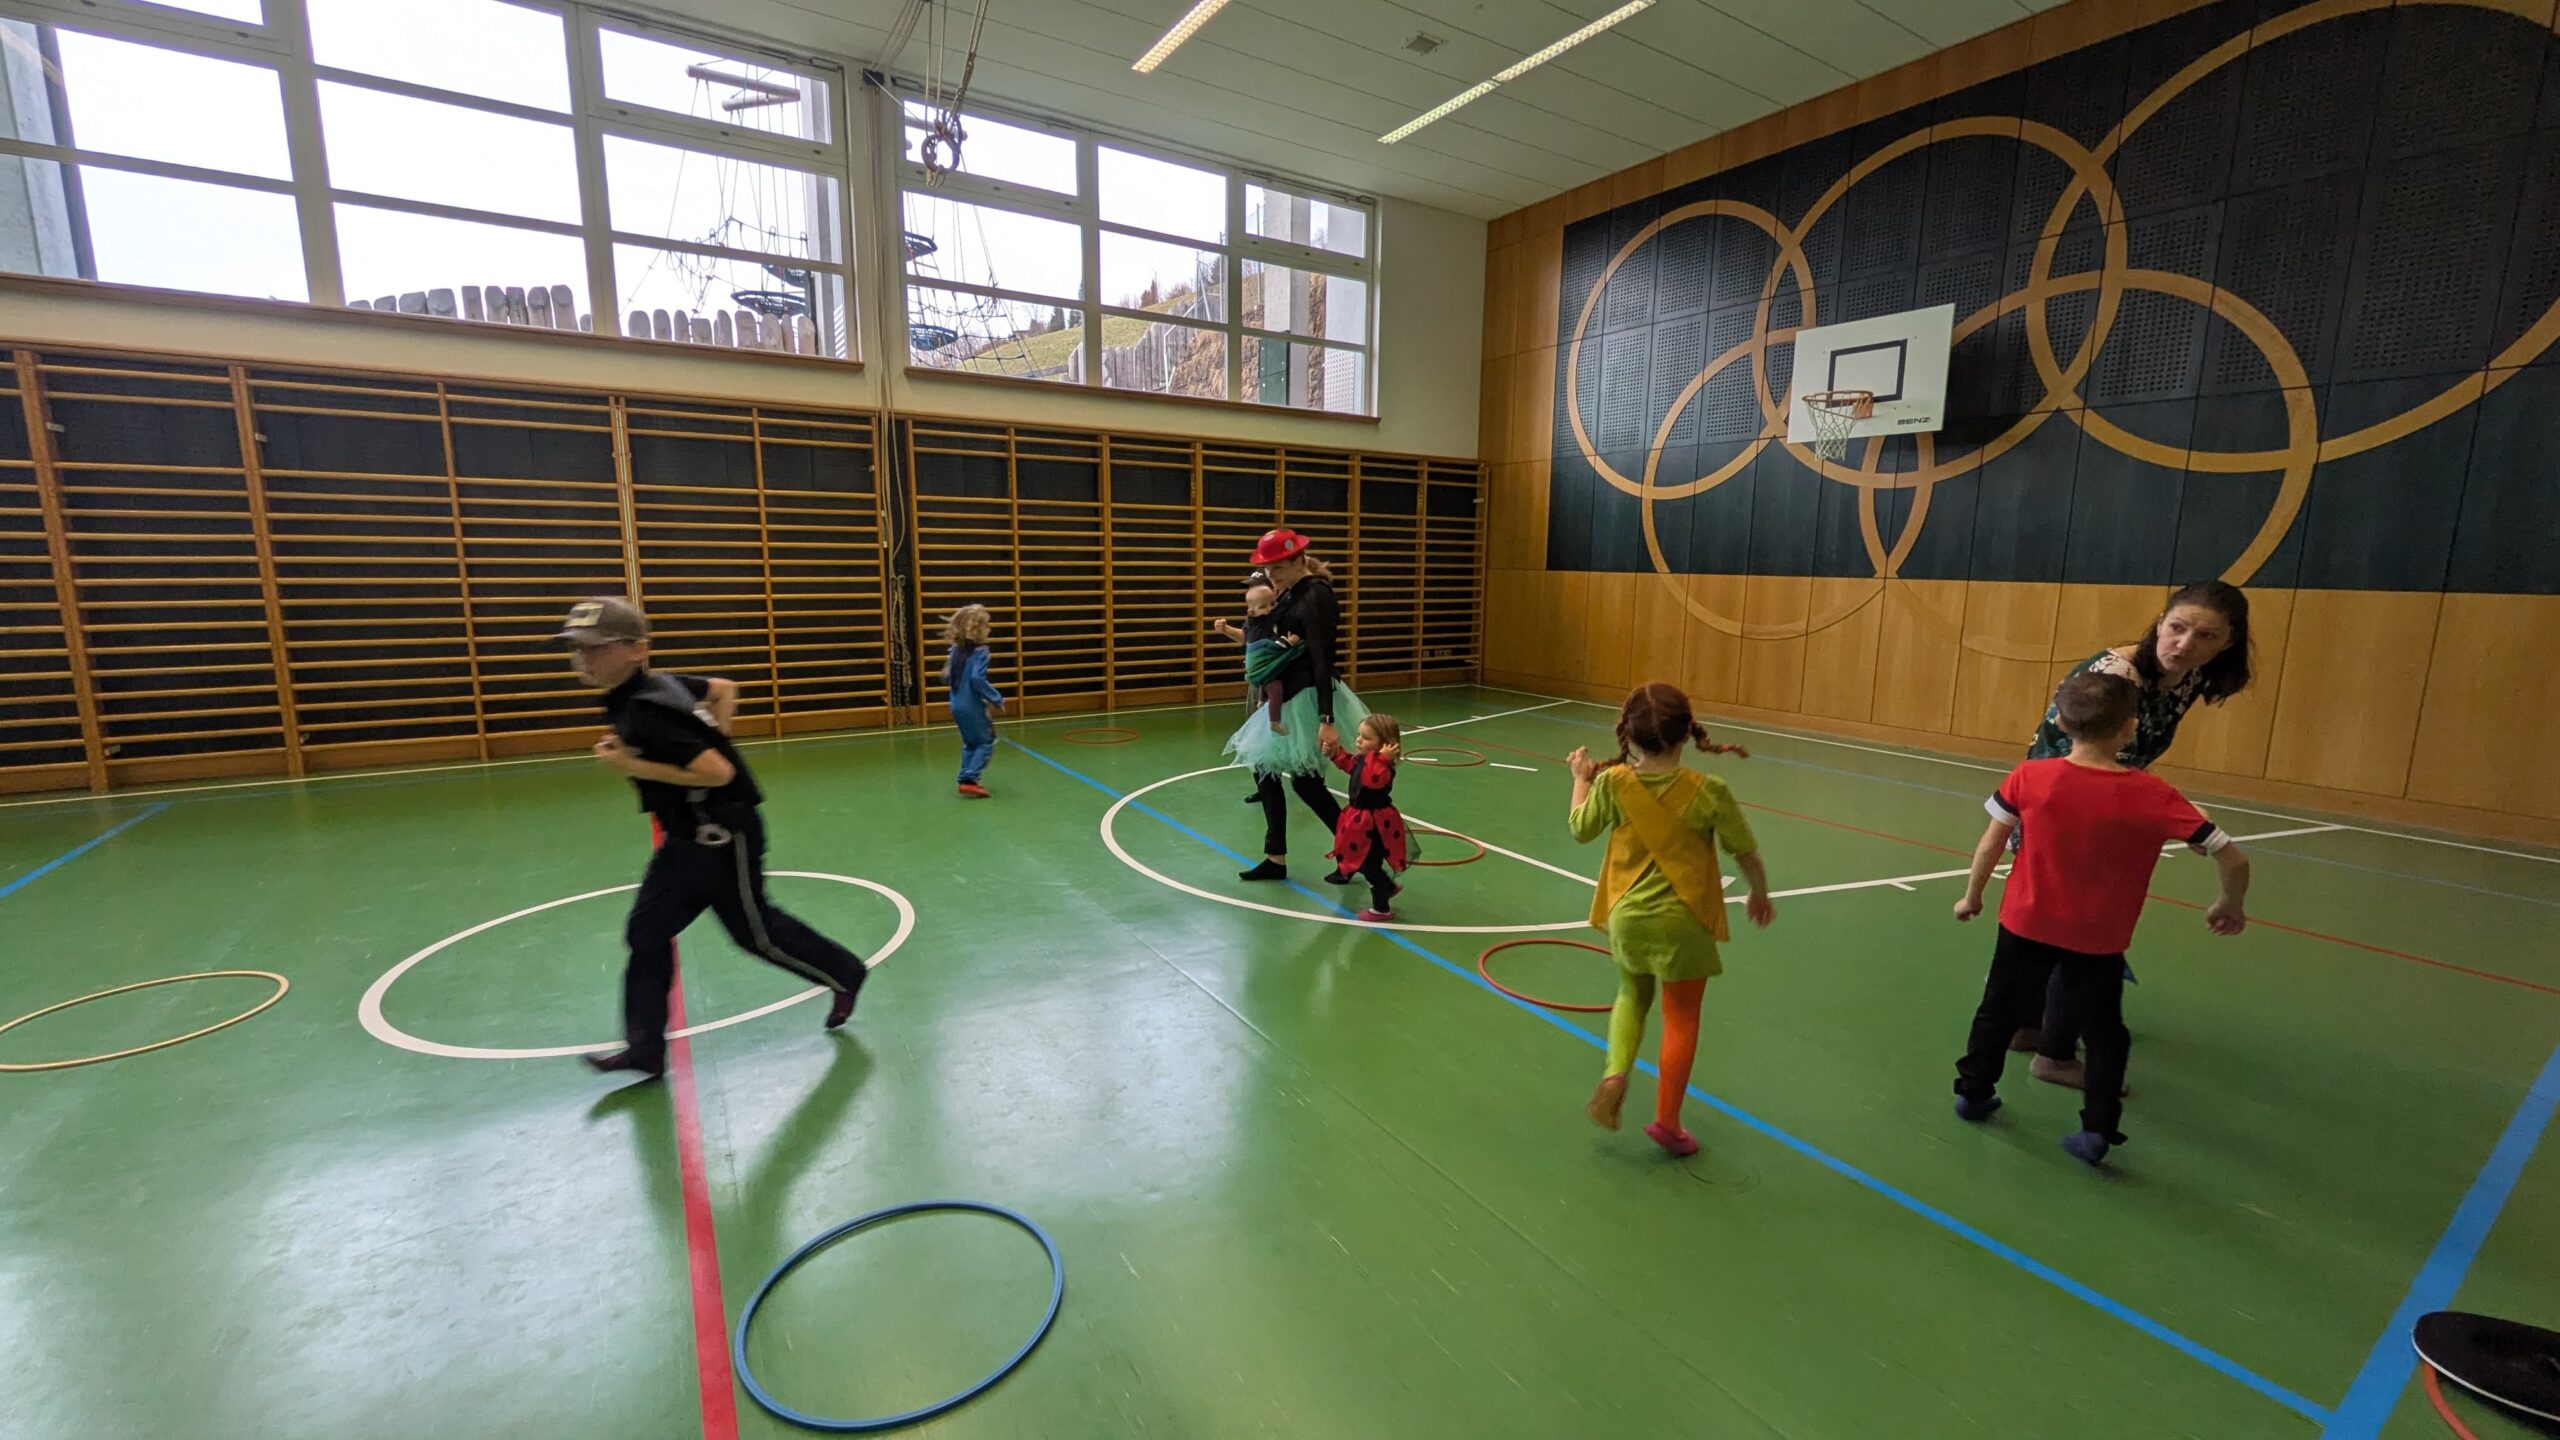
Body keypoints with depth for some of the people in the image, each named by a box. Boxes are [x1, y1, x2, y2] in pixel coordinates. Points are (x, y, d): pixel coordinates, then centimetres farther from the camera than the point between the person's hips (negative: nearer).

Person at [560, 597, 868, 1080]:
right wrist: (710, 740, 10)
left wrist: (632, 766, -24)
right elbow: (724, 689, 15)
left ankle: (844, 975, 27)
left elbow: (718, 772, -31)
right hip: (687, 839, 10)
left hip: (723, 836, -10)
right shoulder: (653, 685, 1)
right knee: (647, 932, 11)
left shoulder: (645, 712, -27)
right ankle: (645, 1048, 20)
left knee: (755, 932, 7)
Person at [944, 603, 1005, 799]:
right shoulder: (980, 651, -16)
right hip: (972, 707, -8)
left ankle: (965, 779, 19)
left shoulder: (955, 650, 7)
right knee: (986, 742, 3)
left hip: (957, 706, 8)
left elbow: (946, 678, 12)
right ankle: (970, 780, -5)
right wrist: (996, 698, -19)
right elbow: (977, 678, -26)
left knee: (970, 743, 20)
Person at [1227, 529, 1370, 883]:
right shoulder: (1289, 595, 9)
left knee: (1304, 779, -4)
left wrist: (1326, 720, -30)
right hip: (1286, 697, 10)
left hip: (1307, 697, -10)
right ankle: (1275, 859, 21)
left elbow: (1323, 659, -25)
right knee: (1263, 770, 12)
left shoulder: (1316, 596, -18)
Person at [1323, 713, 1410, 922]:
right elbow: (1349, 764, 21)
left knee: (1370, 866, 3)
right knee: (1364, 862, 25)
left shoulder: (1383, 767, -28)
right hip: (1363, 820, 10)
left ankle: (1381, 909, 20)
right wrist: (1336, 752, 11)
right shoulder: (1364, 760, 0)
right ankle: (1388, 887, 47)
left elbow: (1373, 780, -48)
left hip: (1374, 825, -10)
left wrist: (1382, 758, -50)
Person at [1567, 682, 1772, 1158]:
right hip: (1683, 922, -2)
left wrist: (1581, 779, 19)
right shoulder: (1708, 791, -17)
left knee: (1631, 997, 26)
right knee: (1681, 1019, 14)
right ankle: (1666, 1122, 23)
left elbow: (1581, 829, 4)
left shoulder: (1613, 783, -13)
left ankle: (1615, 1074, 6)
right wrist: (1760, 895, 14)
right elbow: (1745, 852, -5)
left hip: (1627, 916, 2)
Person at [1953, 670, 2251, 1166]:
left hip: (2026, 923, 1)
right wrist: (2229, 907, 10)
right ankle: (2097, 1129, 18)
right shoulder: (2154, 795, -14)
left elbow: (1991, 844, -7)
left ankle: (1974, 1091, 30)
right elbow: (2233, 859, -10)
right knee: (2104, 1033, 18)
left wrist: (1972, 896, 8)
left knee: (2001, 1009, 19)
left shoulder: (2029, 777, -14)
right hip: (2100, 940, 0)